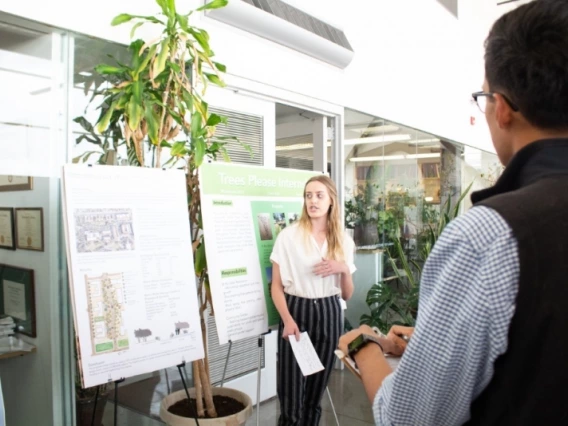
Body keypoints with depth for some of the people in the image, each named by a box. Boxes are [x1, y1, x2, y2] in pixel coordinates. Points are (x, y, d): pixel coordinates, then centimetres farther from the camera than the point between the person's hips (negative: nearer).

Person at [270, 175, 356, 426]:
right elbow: (276, 286, -4)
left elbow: (347, 295, 8)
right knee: (291, 392, -4)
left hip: (329, 315, 3)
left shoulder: (344, 241, 5)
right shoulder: (289, 236, -5)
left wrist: (344, 269, -10)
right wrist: (287, 320, -17)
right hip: (296, 311, -3)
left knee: (317, 388, 12)